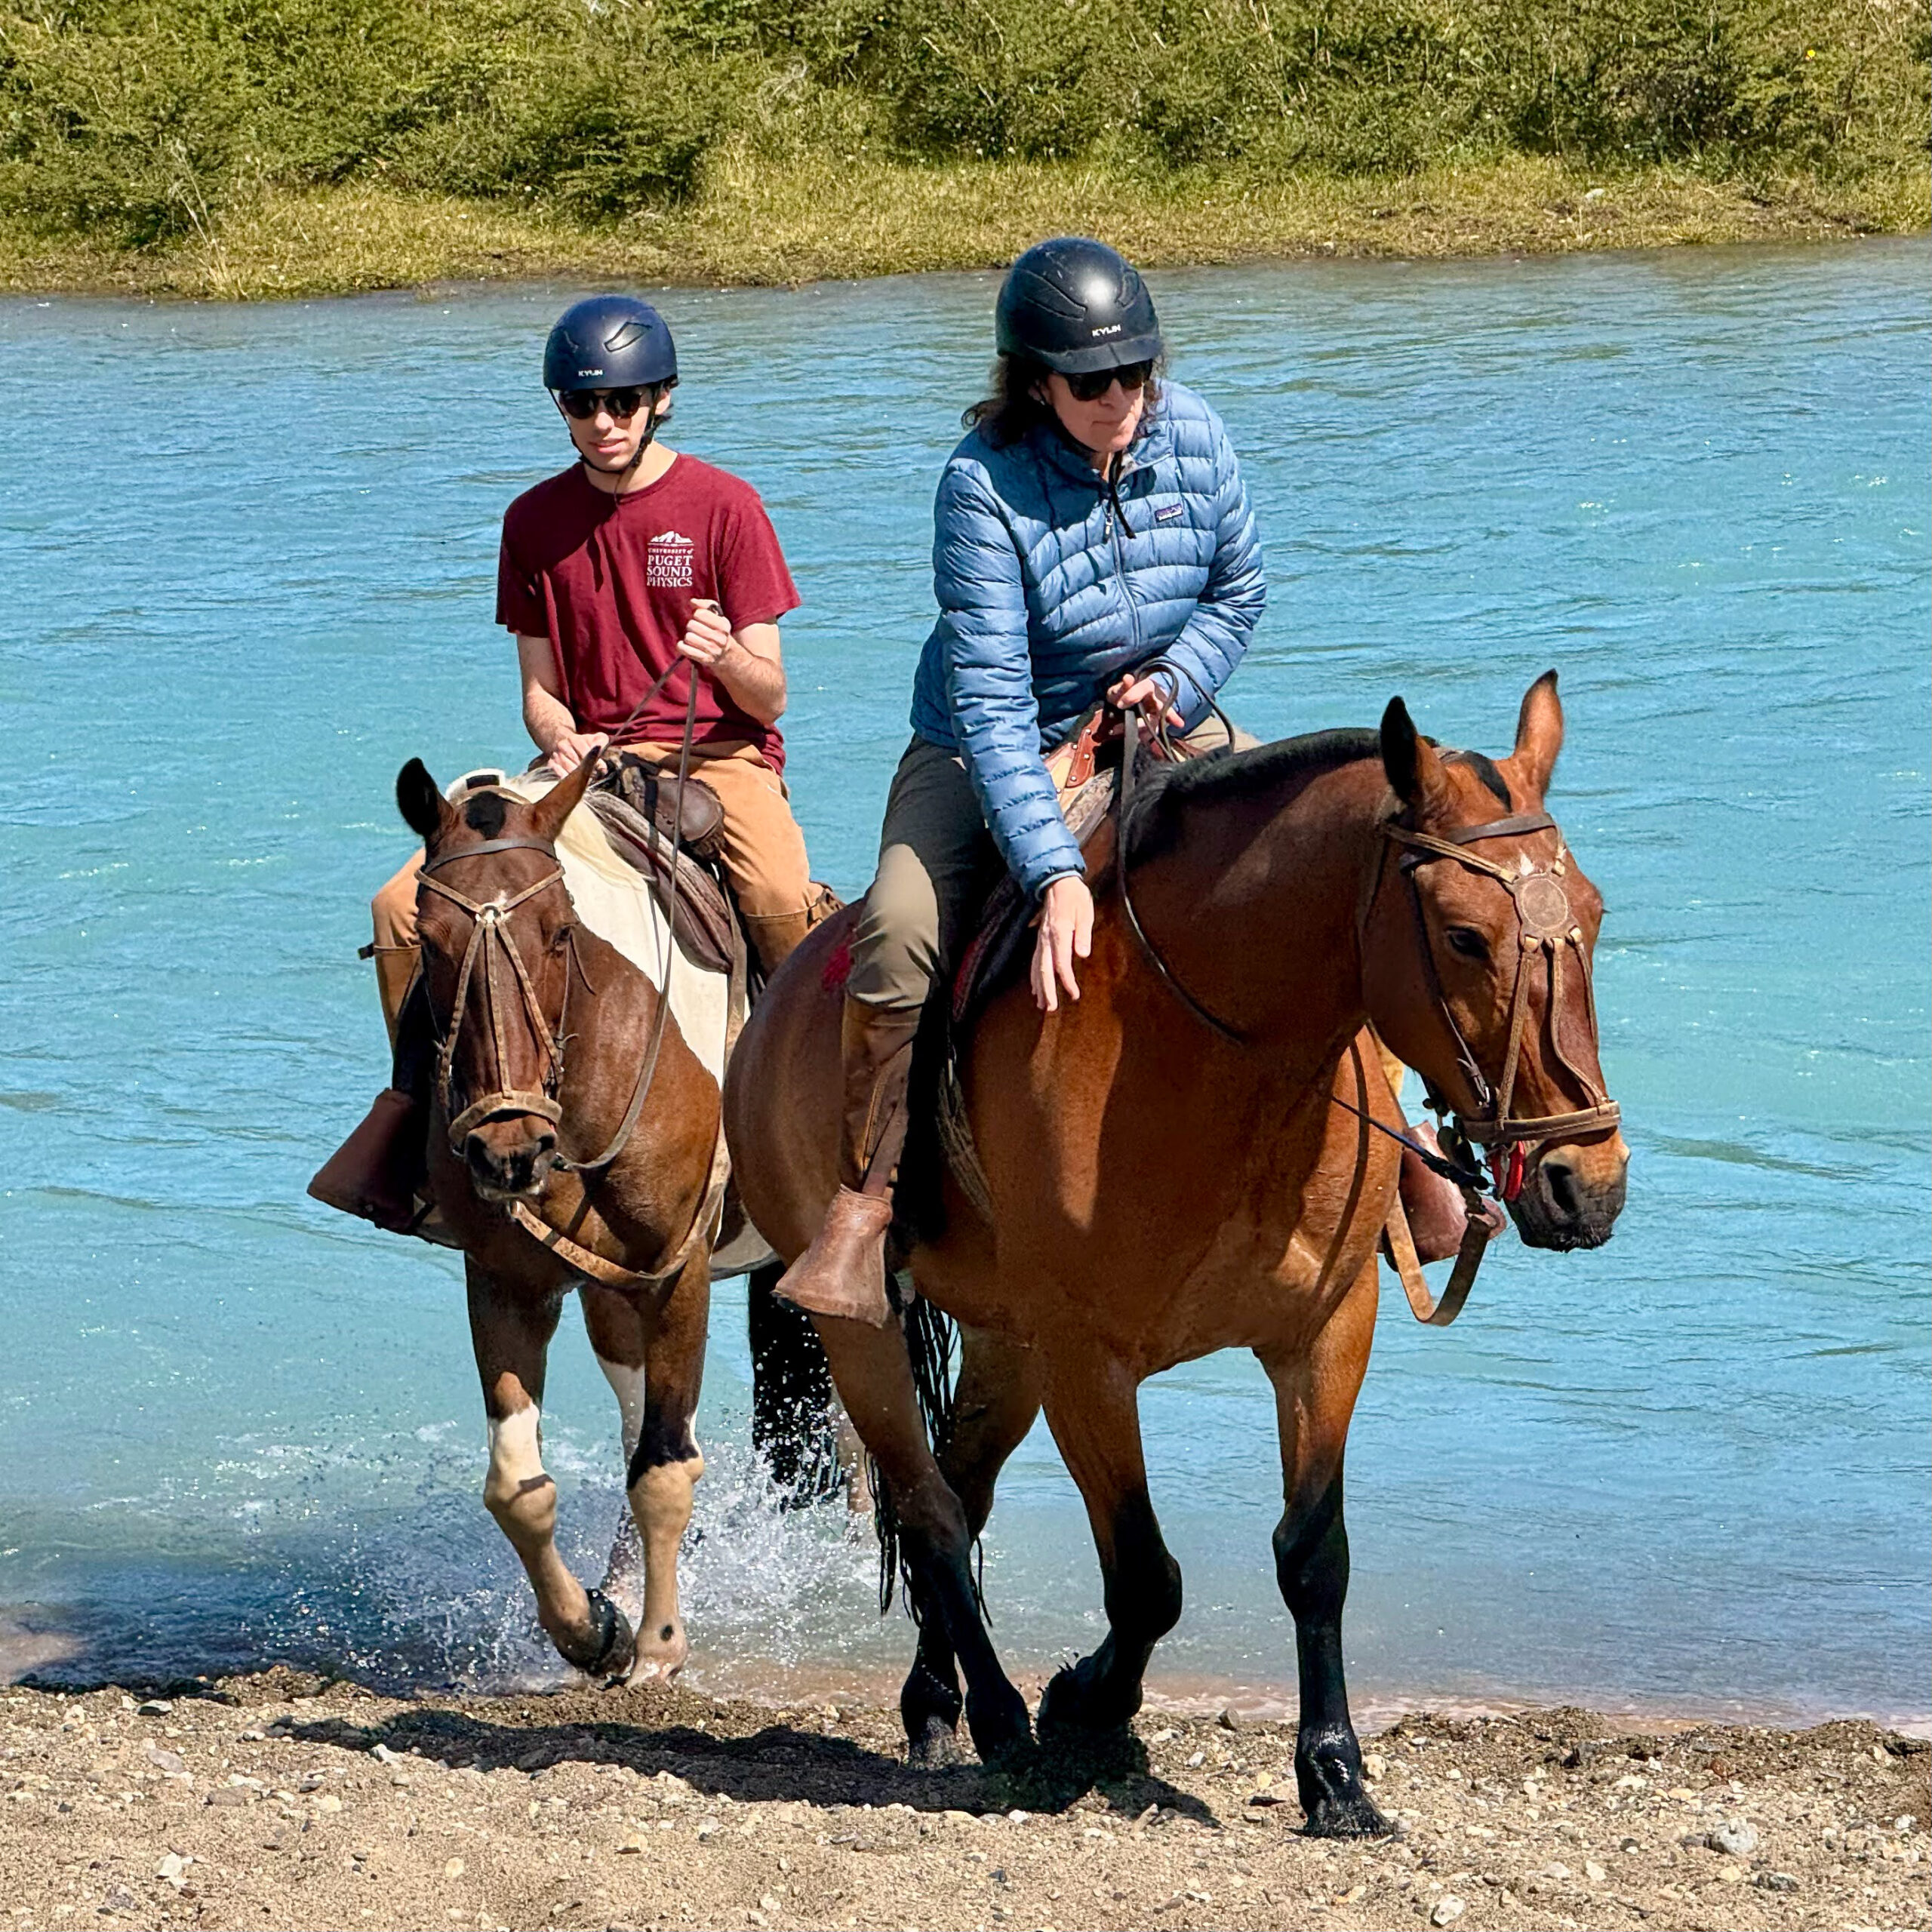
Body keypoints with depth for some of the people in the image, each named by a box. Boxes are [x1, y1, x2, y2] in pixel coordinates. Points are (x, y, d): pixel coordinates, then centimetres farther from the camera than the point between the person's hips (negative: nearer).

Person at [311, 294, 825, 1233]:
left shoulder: (722, 504, -4)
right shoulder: (536, 520, 7)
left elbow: (769, 697, -5)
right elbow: (540, 689, 10)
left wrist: (728, 656, -28)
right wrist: (563, 742, -13)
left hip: (720, 751, -4)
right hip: (589, 761, 4)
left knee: (784, 901, -37)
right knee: (403, 908, -13)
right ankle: (420, 1103, 8)